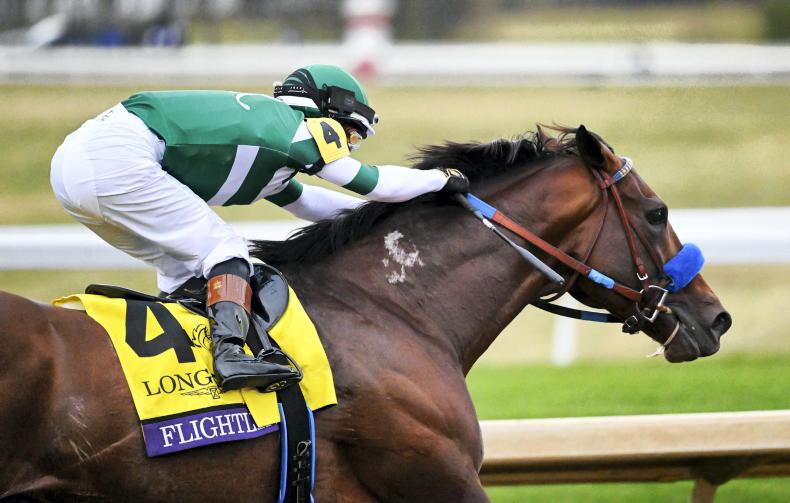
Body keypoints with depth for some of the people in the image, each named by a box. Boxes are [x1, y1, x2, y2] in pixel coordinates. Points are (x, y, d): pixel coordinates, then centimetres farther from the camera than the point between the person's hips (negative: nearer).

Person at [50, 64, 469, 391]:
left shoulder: (260, 124, 28)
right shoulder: (303, 128, 3)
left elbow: (301, 200, 42)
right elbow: (370, 181, 11)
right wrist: (441, 179, 26)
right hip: (117, 162, -9)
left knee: (185, 269, 18)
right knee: (223, 251, -6)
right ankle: (229, 352, -23)